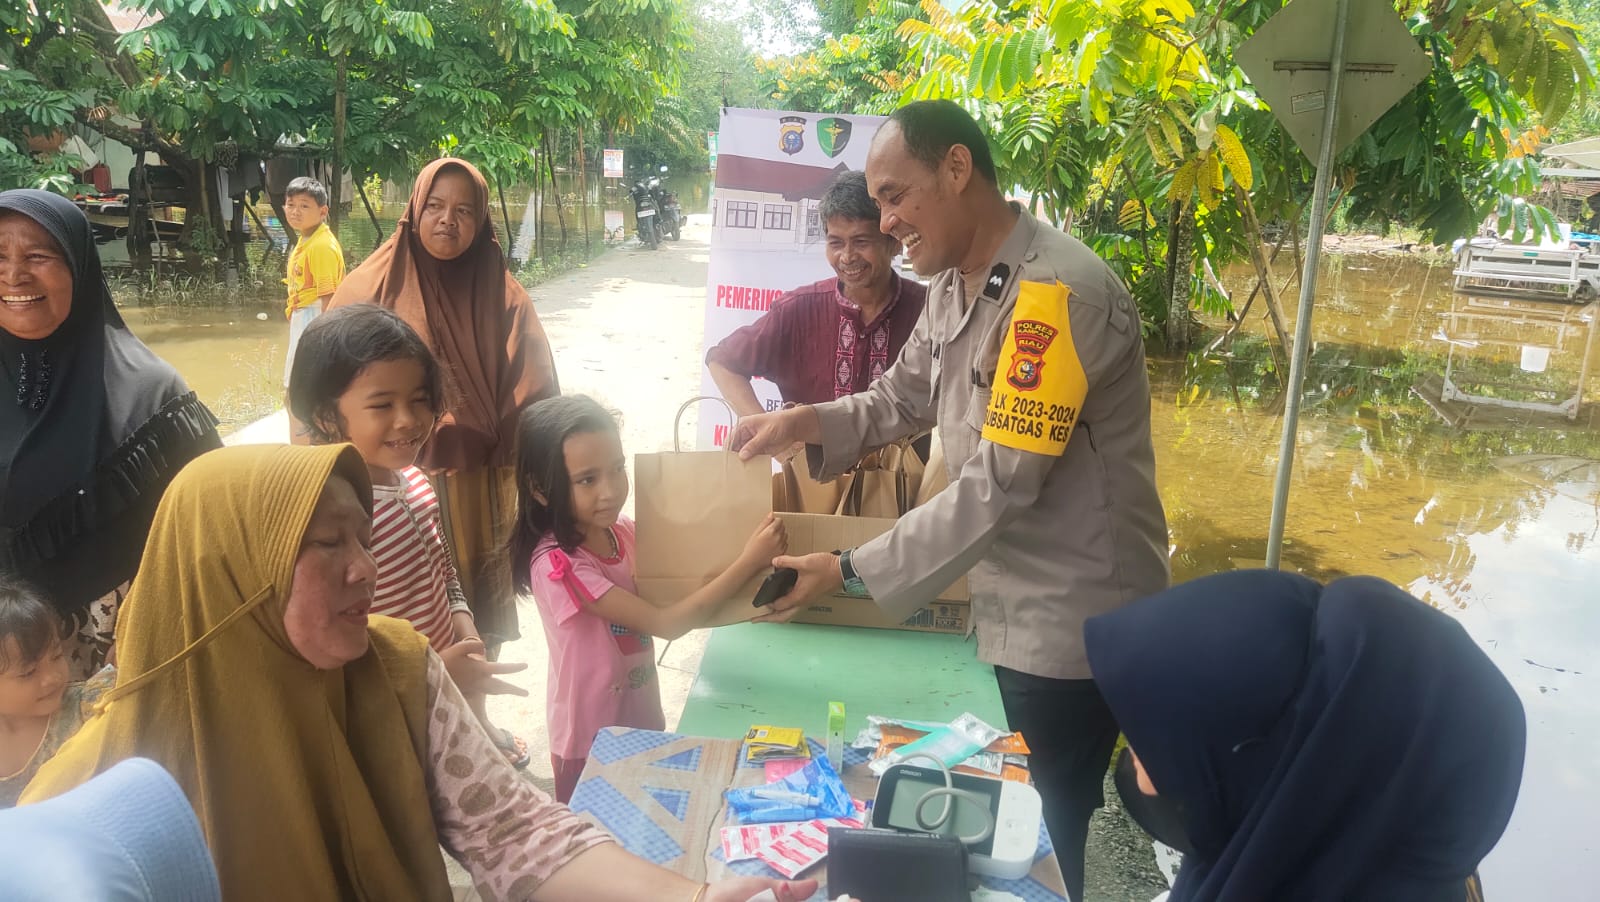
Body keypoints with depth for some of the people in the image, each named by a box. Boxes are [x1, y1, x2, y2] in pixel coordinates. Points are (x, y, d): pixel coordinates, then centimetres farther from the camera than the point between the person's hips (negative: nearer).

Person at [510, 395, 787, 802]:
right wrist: (749, 561, -27)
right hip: (590, 743, -6)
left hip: (643, 724, 6)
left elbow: (682, 607, -5)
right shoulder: (556, 563, -28)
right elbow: (666, 623, -28)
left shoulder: (624, 531, -6)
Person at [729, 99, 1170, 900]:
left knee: (1064, 835, 10)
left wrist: (852, 571, -23)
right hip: (1015, 603, 8)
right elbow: (900, 401, 13)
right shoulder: (953, 285, 4)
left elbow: (1000, 484, -28)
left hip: (1074, 617, -8)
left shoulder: (1058, 293, -26)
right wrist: (803, 424, -4)